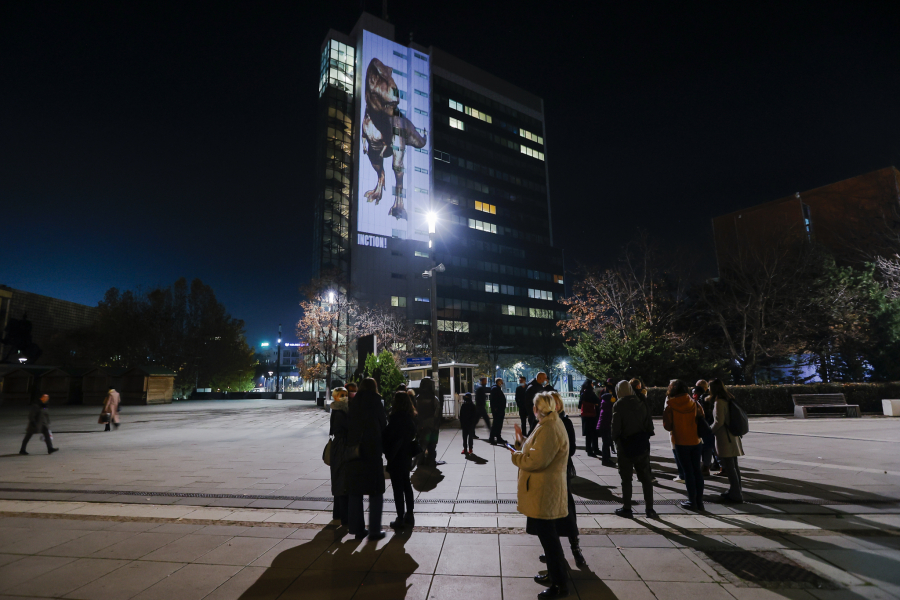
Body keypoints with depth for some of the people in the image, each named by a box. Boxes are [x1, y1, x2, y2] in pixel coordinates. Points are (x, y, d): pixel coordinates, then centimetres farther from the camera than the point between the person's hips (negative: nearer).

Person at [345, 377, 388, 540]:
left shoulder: (354, 402, 5)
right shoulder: (375, 401, -6)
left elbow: (349, 424, 6)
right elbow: (383, 424, -4)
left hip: (353, 451, 4)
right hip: (372, 451, -4)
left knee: (355, 491, 13)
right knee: (375, 492, 6)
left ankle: (357, 529, 19)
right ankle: (374, 530, 8)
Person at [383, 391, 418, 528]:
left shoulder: (396, 418, -20)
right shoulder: (410, 418, 4)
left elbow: (387, 436, -15)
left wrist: (388, 453, -1)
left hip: (396, 458, -8)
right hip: (407, 456, 8)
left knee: (398, 488, 1)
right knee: (406, 485, 17)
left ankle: (400, 518, 8)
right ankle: (409, 515, 24)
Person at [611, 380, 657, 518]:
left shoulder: (618, 406, -13)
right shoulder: (642, 403, 2)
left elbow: (615, 429, -15)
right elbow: (650, 426, 5)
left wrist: (614, 437, 5)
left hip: (625, 446, -4)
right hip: (642, 446, 4)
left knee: (626, 479, 7)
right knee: (646, 478, 14)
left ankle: (626, 508, 13)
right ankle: (649, 508, 18)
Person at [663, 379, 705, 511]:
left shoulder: (670, 405, -11)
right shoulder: (693, 403, 1)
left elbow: (667, 426, -11)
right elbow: (701, 419, 6)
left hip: (681, 441, -4)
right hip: (695, 440, 4)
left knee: (688, 470, 4)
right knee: (697, 469, 11)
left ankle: (692, 501, 8)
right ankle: (699, 500, 16)